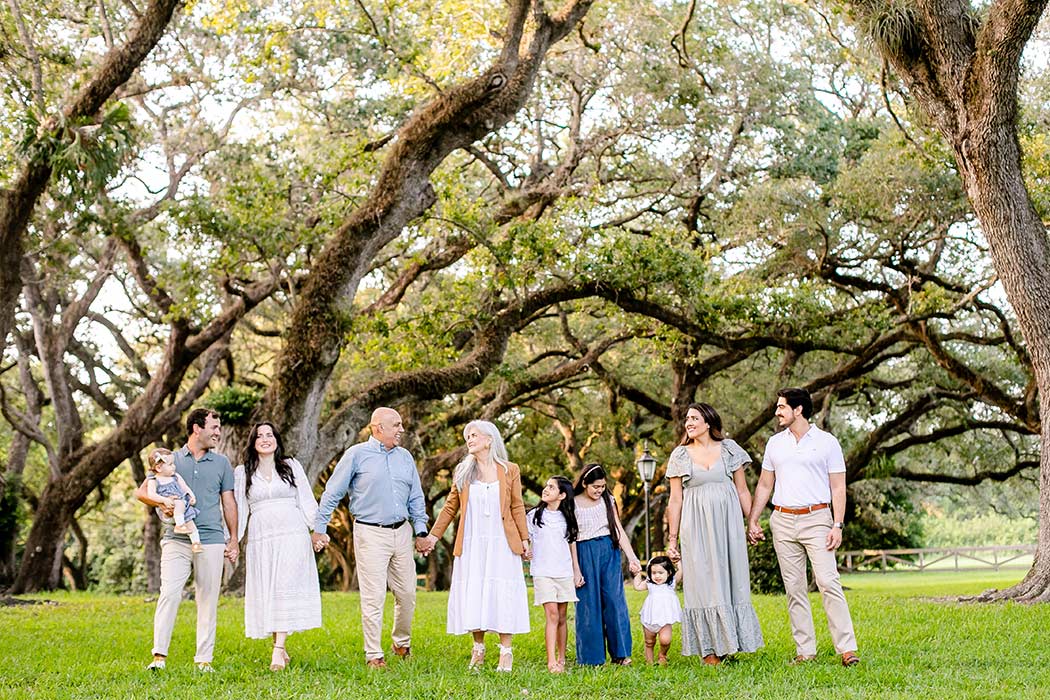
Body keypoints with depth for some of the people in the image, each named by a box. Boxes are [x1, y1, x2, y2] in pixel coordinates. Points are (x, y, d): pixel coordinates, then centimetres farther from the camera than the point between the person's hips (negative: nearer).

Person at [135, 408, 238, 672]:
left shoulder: (221, 463, 14)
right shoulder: (171, 459, 9)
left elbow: (228, 503, 15)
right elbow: (141, 492, 7)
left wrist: (234, 539, 9)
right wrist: (161, 503, -13)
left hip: (211, 541, 2)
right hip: (176, 539, -1)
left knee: (208, 599, 2)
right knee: (170, 593, -13)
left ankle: (204, 659, 8)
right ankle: (159, 655, -11)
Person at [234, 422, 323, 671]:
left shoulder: (292, 466, 12)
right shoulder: (242, 473, 13)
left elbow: (306, 501, 10)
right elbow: (239, 509, 12)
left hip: (292, 536, -1)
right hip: (260, 539, 2)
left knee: (286, 590, -12)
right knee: (266, 592, -1)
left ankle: (279, 650, -16)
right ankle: (281, 649, 8)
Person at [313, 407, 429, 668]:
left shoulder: (405, 457, 12)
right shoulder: (357, 454, -3)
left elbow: (416, 498, 18)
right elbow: (333, 492, 0)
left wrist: (421, 531, 13)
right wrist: (320, 528, -1)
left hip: (401, 532, 5)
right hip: (370, 534, -5)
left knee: (407, 593, 9)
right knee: (374, 597, -5)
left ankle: (402, 642, 30)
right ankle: (373, 655, 5)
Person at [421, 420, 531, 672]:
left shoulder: (510, 471, 3)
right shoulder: (462, 471, 8)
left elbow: (517, 507, 5)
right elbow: (450, 507, 11)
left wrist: (524, 539, 2)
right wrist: (433, 535, 6)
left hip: (501, 544, -2)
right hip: (470, 544, 2)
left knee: (502, 596, -3)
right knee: (472, 596, 3)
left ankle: (506, 652, 3)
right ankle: (478, 648, 15)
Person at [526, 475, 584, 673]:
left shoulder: (566, 517, 10)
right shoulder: (534, 515, 2)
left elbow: (572, 543, 15)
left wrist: (577, 570, 14)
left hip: (564, 573, 3)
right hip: (543, 573, -3)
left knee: (562, 617, 6)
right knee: (552, 615, -13)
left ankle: (561, 659, 16)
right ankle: (551, 662, -15)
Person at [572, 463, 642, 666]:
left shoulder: (608, 501, 8)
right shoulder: (573, 504, -3)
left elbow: (619, 530, 8)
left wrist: (631, 557, -1)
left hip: (609, 552, 3)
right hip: (585, 555, -3)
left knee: (614, 600, -3)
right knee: (589, 605, 0)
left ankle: (620, 653, 5)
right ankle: (591, 656, 9)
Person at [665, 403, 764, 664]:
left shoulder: (729, 449, 6)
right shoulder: (680, 455, 6)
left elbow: (742, 490, 10)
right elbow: (675, 500, 5)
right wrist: (672, 539, 2)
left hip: (728, 524, 1)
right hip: (697, 527, -1)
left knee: (732, 580, 2)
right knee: (703, 583, -1)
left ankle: (727, 644, 11)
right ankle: (710, 651, 3)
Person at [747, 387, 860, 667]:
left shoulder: (827, 442, 2)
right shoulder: (775, 443, 13)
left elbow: (838, 487, 1)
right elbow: (764, 485, 18)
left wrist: (837, 525, -8)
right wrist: (752, 520, 11)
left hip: (816, 518, -4)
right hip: (782, 521, 4)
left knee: (829, 583, -12)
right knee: (794, 588, 4)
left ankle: (847, 648, -10)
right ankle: (805, 651, 8)